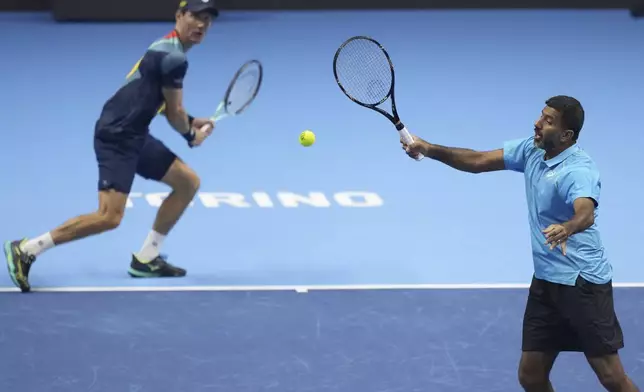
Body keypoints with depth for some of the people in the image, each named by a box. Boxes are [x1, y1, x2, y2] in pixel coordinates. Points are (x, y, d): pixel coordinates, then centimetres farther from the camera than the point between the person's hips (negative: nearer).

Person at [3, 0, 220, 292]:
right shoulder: (174, 57, -16)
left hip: (134, 136, 11)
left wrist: (191, 123, 20)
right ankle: (26, 250, -11)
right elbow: (175, 114, -8)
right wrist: (191, 135, 11)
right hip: (116, 136, -11)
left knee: (188, 182, 13)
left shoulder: (167, 49, 16)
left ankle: (145, 259, 17)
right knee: (110, 217, -19)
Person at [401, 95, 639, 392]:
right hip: (545, 281, 8)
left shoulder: (579, 170, -21)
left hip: (583, 283, -8)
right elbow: (479, 161, 9)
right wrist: (430, 149, -3)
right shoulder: (531, 150, 4)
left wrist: (566, 228, -62)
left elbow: (586, 212, -40)